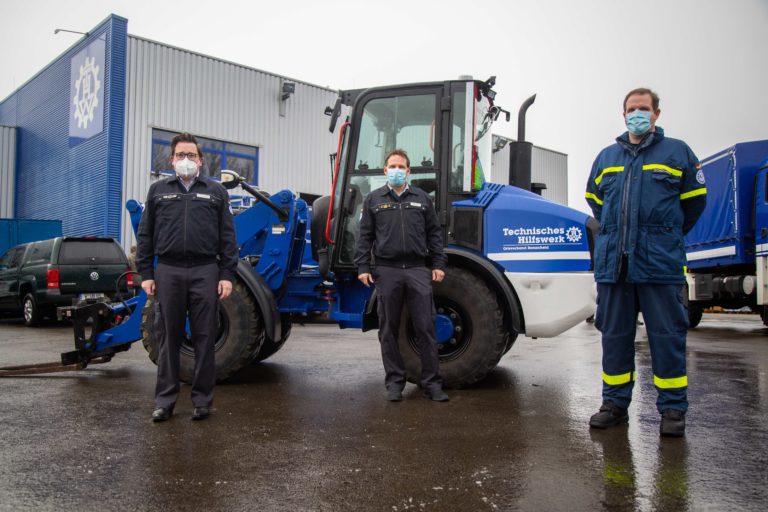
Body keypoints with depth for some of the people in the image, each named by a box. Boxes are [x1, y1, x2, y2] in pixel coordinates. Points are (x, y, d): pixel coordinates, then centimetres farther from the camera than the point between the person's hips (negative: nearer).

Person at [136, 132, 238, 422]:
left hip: (205, 272, -1)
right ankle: (165, 401, 16)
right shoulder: (158, 191, 13)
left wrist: (227, 275, -2)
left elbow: (227, 236, 6)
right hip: (168, 272, 1)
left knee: (204, 338, 3)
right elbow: (145, 235, 11)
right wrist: (146, 273, 3)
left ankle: (202, 401, 13)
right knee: (168, 337, 6)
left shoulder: (215, 192, 10)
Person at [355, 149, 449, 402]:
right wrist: (362, 267, -2)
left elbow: (434, 234, 11)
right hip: (387, 271, 0)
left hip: (418, 270, 0)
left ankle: (432, 383, 8)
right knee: (389, 330, 6)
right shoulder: (374, 200, 9)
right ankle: (394, 382, 17)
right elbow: (365, 236, 6)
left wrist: (438, 264, 4)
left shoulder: (422, 198, 11)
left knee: (426, 328, -1)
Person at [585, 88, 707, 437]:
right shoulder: (606, 157, 14)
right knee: (614, 335, 8)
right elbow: (594, 197, 27)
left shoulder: (677, 152, 6)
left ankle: (673, 409, 12)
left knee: (667, 335, 0)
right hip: (612, 263, 3)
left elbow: (694, 199, 11)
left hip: (660, 264, -3)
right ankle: (615, 404, 19)